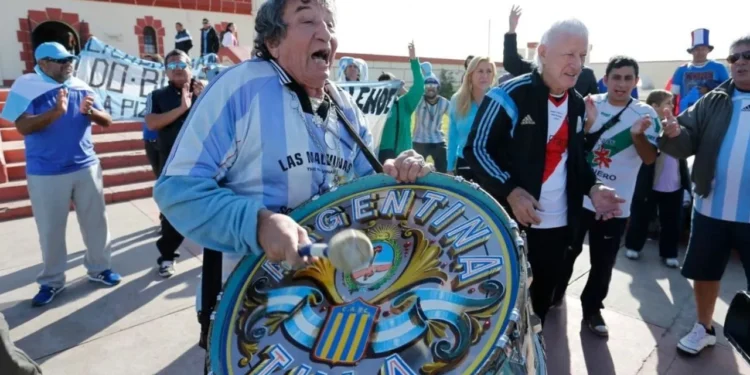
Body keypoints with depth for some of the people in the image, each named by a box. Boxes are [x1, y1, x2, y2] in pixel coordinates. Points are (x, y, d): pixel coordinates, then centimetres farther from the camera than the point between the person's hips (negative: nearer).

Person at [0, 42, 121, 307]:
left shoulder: (80, 86, 5)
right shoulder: (26, 87, -6)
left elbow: (107, 121, 3)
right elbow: (23, 126, -17)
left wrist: (90, 111, -18)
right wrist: (57, 112, -29)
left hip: (86, 167, 3)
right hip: (46, 174, -3)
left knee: (96, 221, 11)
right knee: (50, 229, 7)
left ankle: (99, 268, 28)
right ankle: (51, 281, 23)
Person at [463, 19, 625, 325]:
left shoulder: (577, 104, 10)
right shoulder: (510, 95, -12)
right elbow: (476, 148, -14)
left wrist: (591, 187, 2)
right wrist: (510, 191, -24)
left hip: (558, 223, 6)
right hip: (511, 220, -6)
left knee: (541, 298, 17)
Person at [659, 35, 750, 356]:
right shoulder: (713, 102, 5)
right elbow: (688, 144, -1)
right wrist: (673, 134, -23)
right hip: (711, 208, 3)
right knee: (704, 273, 15)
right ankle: (704, 328, 35)